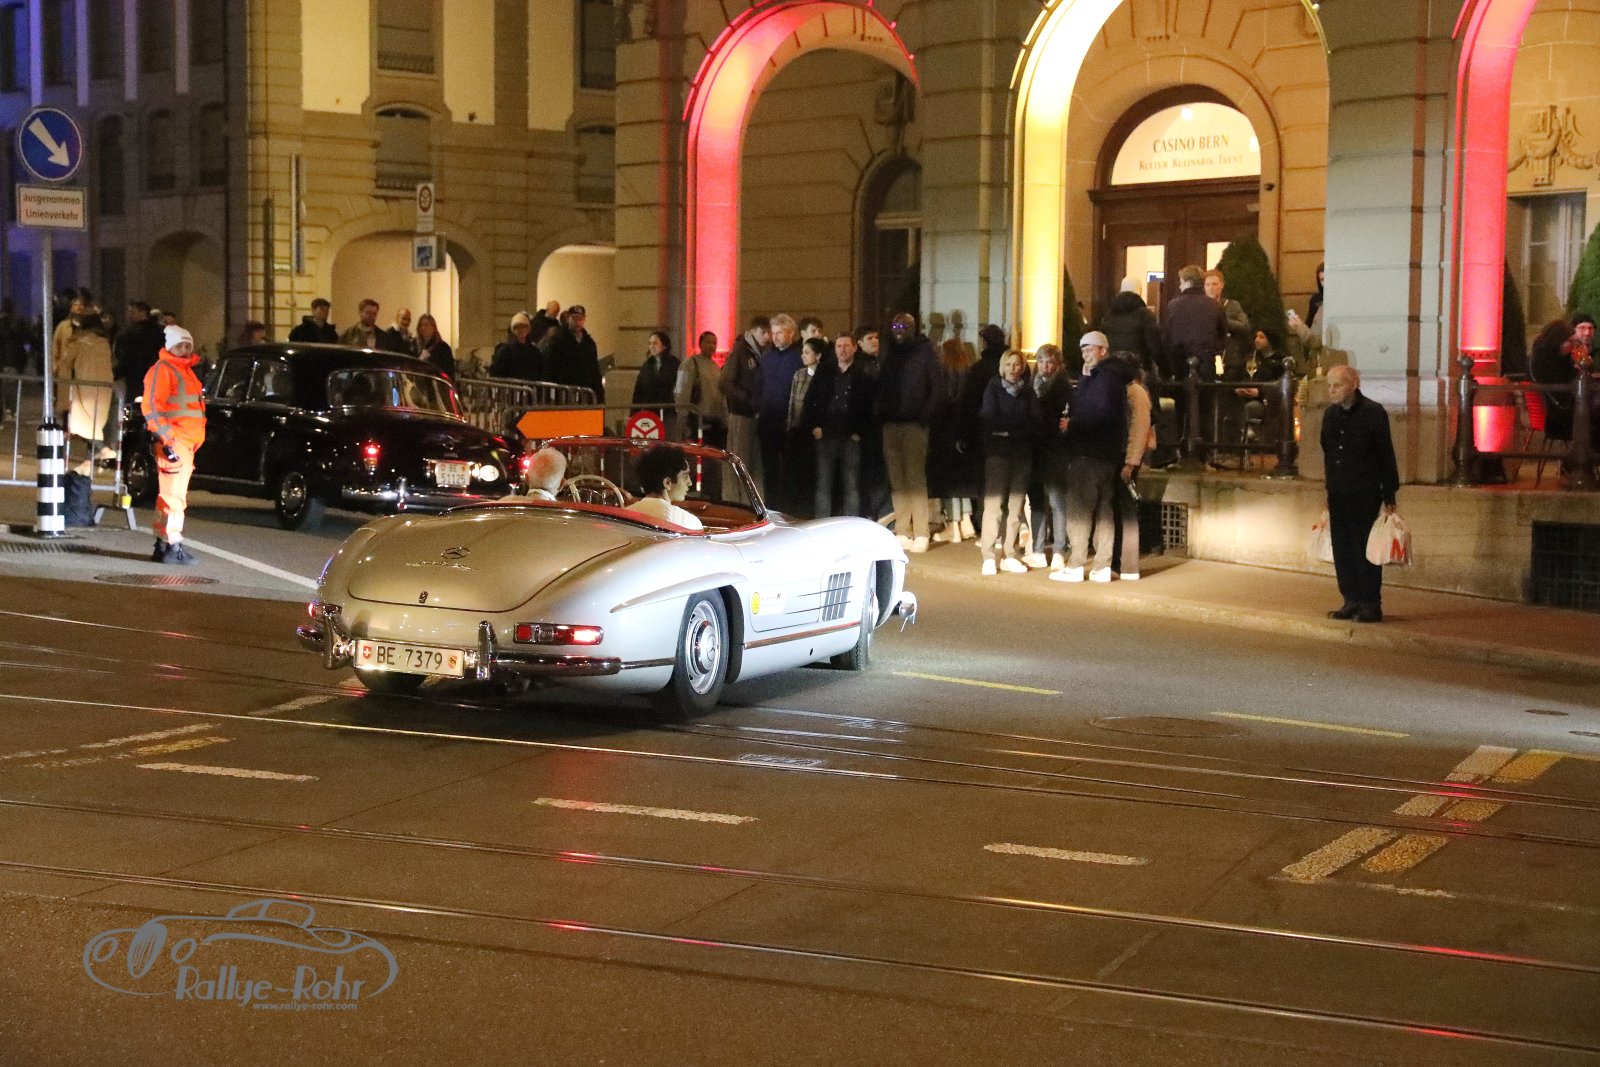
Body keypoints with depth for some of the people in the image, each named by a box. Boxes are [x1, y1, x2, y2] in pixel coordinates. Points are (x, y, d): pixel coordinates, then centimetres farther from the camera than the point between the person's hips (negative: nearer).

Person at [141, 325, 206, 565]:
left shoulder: (186, 370, 23)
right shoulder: (162, 370, -7)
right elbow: (151, 407, -16)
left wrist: (195, 443, 26)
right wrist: (166, 440, -22)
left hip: (186, 443, 10)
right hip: (173, 443, -10)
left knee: (169, 495, 13)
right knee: (174, 495, -13)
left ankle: (161, 546, 18)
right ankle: (174, 548, -15)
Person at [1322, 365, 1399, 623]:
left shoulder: (1373, 412, -7)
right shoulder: (1330, 415, 11)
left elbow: (1386, 455, -7)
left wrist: (1389, 496, -9)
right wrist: (1328, 491, 15)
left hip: (1366, 495, -6)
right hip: (1338, 495, 6)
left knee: (1365, 549, -3)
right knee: (1342, 549, 7)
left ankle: (1371, 605, 3)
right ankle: (1351, 601, 16)